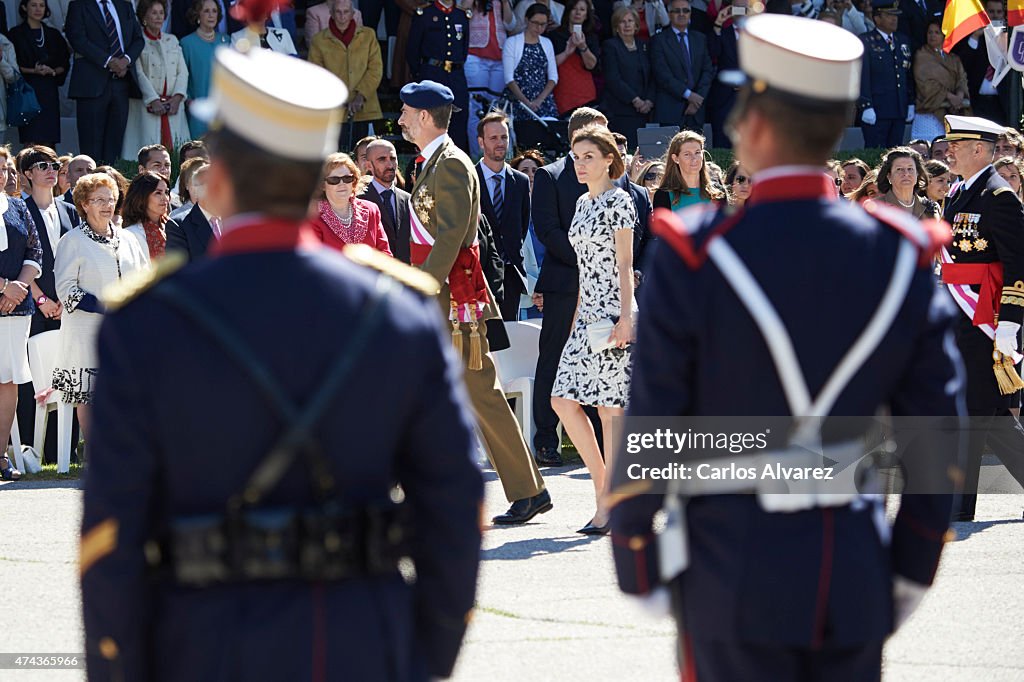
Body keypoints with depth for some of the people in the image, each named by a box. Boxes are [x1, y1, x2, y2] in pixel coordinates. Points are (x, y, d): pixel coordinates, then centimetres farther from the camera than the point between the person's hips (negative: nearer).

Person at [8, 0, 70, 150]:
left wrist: (53, 71, -7)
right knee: (31, 142, -12)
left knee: (48, 143, -2)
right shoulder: (16, 34, 2)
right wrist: (33, 71, -16)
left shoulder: (53, 35, 13)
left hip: (49, 91, 4)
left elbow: (64, 64, 14)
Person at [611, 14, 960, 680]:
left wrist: (636, 564, 4)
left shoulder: (694, 258, -11)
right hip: (857, 573, 3)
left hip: (734, 571, -3)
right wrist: (912, 570, 14)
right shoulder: (901, 256, -1)